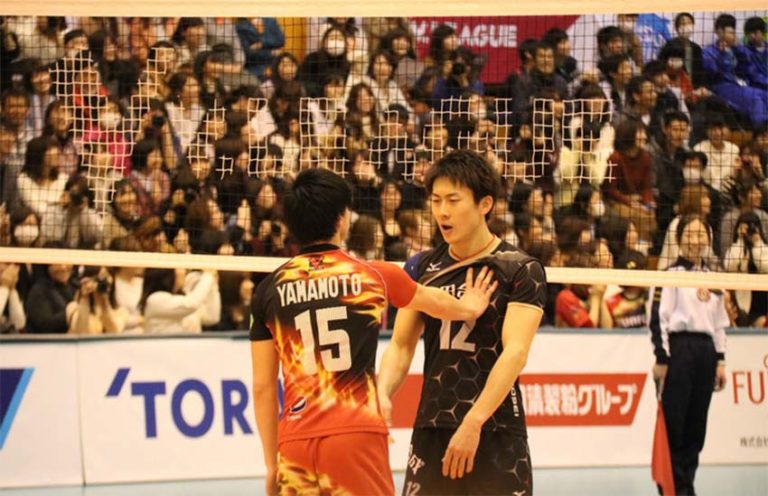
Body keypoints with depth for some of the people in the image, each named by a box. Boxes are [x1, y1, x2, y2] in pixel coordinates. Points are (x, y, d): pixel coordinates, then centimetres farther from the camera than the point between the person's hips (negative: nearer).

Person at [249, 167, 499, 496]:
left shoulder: (270, 289, 6)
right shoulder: (373, 275, 6)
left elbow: (263, 387, 7)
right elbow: (437, 302, 28)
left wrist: (271, 463, 16)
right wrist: (468, 309, 51)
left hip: (295, 442, 2)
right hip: (356, 436, -2)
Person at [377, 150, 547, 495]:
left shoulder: (521, 270, -4)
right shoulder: (423, 268, 10)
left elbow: (515, 351, -14)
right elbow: (401, 345, 9)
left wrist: (474, 422, -24)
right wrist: (382, 396, -12)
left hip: (496, 432, -4)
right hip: (431, 432, 4)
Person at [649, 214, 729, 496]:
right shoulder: (671, 274, -2)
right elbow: (658, 318, -8)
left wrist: (720, 361, 14)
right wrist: (661, 359, -13)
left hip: (705, 350, 6)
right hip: (678, 348, -6)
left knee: (697, 423, 6)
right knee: (673, 421, -8)